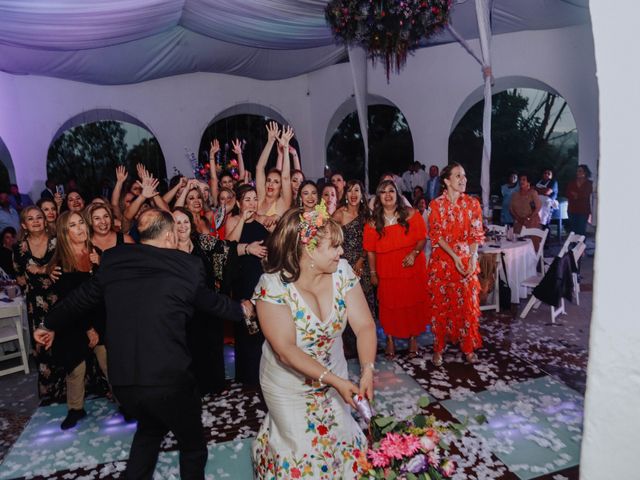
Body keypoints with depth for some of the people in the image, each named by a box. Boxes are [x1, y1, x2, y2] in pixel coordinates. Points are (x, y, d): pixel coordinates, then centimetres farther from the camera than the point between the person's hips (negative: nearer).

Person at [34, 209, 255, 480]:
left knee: (150, 427, 35)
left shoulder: (113, 259, 3)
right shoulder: (188, 266, -8)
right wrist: (242, 310, 28)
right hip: (168, 378, -5)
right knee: (193, 445, 21)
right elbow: (212, 303, 8)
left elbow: (81, 298, 17)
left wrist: (50, 324, 36)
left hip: (121, 379, 5)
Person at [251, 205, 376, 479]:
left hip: (334, 372, 4)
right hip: (290, 382, -3)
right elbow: (286, 350, -28)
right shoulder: (273, 285, -27)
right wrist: (334, 381, -31)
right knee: (303, 448, 14)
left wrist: (367, 370, -30)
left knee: (341, 437, 21)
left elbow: (364, 325, -17)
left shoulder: (341, 271, -17)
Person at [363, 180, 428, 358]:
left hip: (412, 269, 0)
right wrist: (373, 273, 2)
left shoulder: (411, 214, -3)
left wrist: (414, 253, -20)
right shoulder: (373, 222, -3)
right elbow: (371, 250, 1)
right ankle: (390, 339, 24)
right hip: (387, 273, 0)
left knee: (413, 303, 8)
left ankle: (413, 338, 27)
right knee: (388, 305, 6)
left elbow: (422, 238, -2)